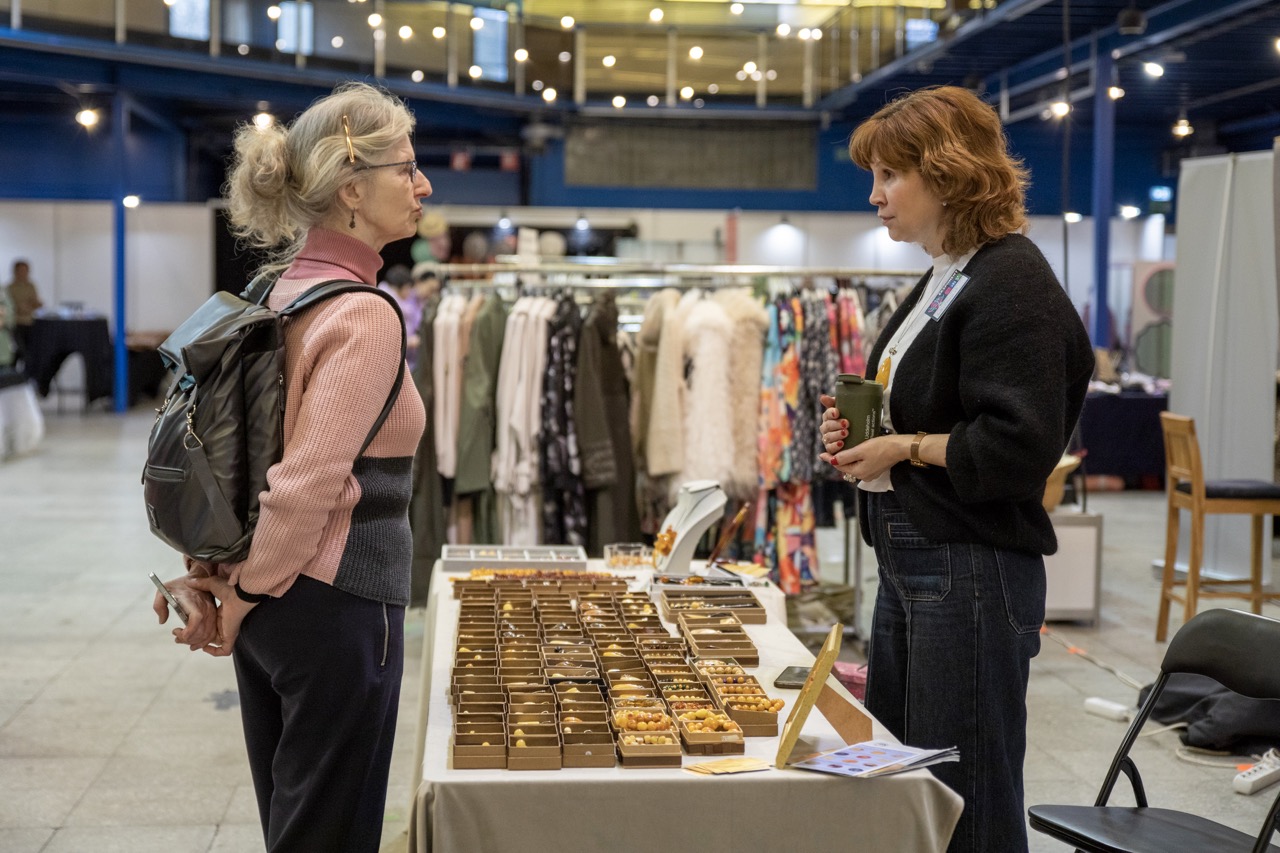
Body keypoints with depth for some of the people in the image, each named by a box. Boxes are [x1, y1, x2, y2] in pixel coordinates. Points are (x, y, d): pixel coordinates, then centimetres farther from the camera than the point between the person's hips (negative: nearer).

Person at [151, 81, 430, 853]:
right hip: (337, 607, -9)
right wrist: (247, 593, -10)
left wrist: (210, 577, 9)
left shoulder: (280, 294, 7)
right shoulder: (366, 315, -18)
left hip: (272, 611, 9)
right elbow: (308, 482, -22)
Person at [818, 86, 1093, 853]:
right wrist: (861, 428, 7)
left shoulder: (1012, 285, -16)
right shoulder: (944, 279, 14)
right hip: (910, 560, 10)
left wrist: (903, 448, -16)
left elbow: (1018, 449, -23)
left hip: (973, 573, -10)